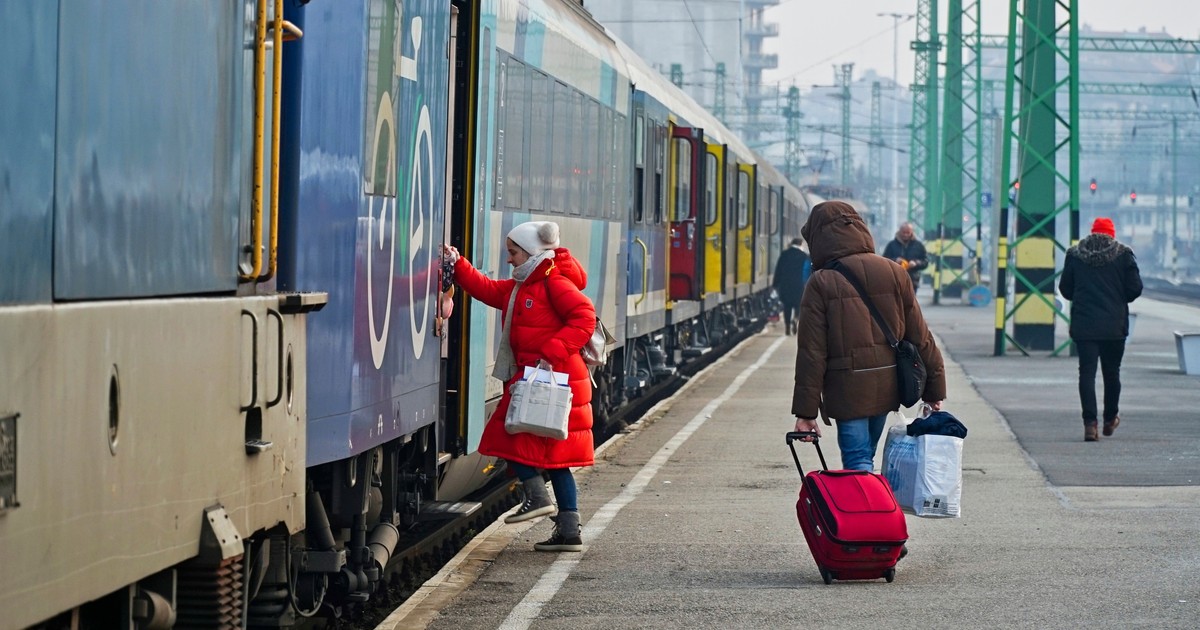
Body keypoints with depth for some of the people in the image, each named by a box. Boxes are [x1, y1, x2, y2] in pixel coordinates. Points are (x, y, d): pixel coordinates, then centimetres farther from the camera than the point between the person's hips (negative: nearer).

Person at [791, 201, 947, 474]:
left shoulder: (822, 283, -8)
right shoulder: (894, 273, 4)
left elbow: (812, 352, -9)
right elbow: (920, 336, 7)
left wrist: (805, 411, -6)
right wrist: (934, 388, 14)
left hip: (847, 389, -5)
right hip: (887, 388, 5)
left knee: (857, 463, -4)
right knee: (865, 457, 20)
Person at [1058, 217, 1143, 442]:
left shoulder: (1074, 255, 2)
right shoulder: (1123, 254, -2)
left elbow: (1065, 289, 7)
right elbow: (1135, 288, -3)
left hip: (1083, 324, 0)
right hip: (1114, 325, 0)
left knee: (1087, 372, -2)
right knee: (1112, 372, 14)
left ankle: (1090, 423, -13)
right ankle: (1110, 419, 26)